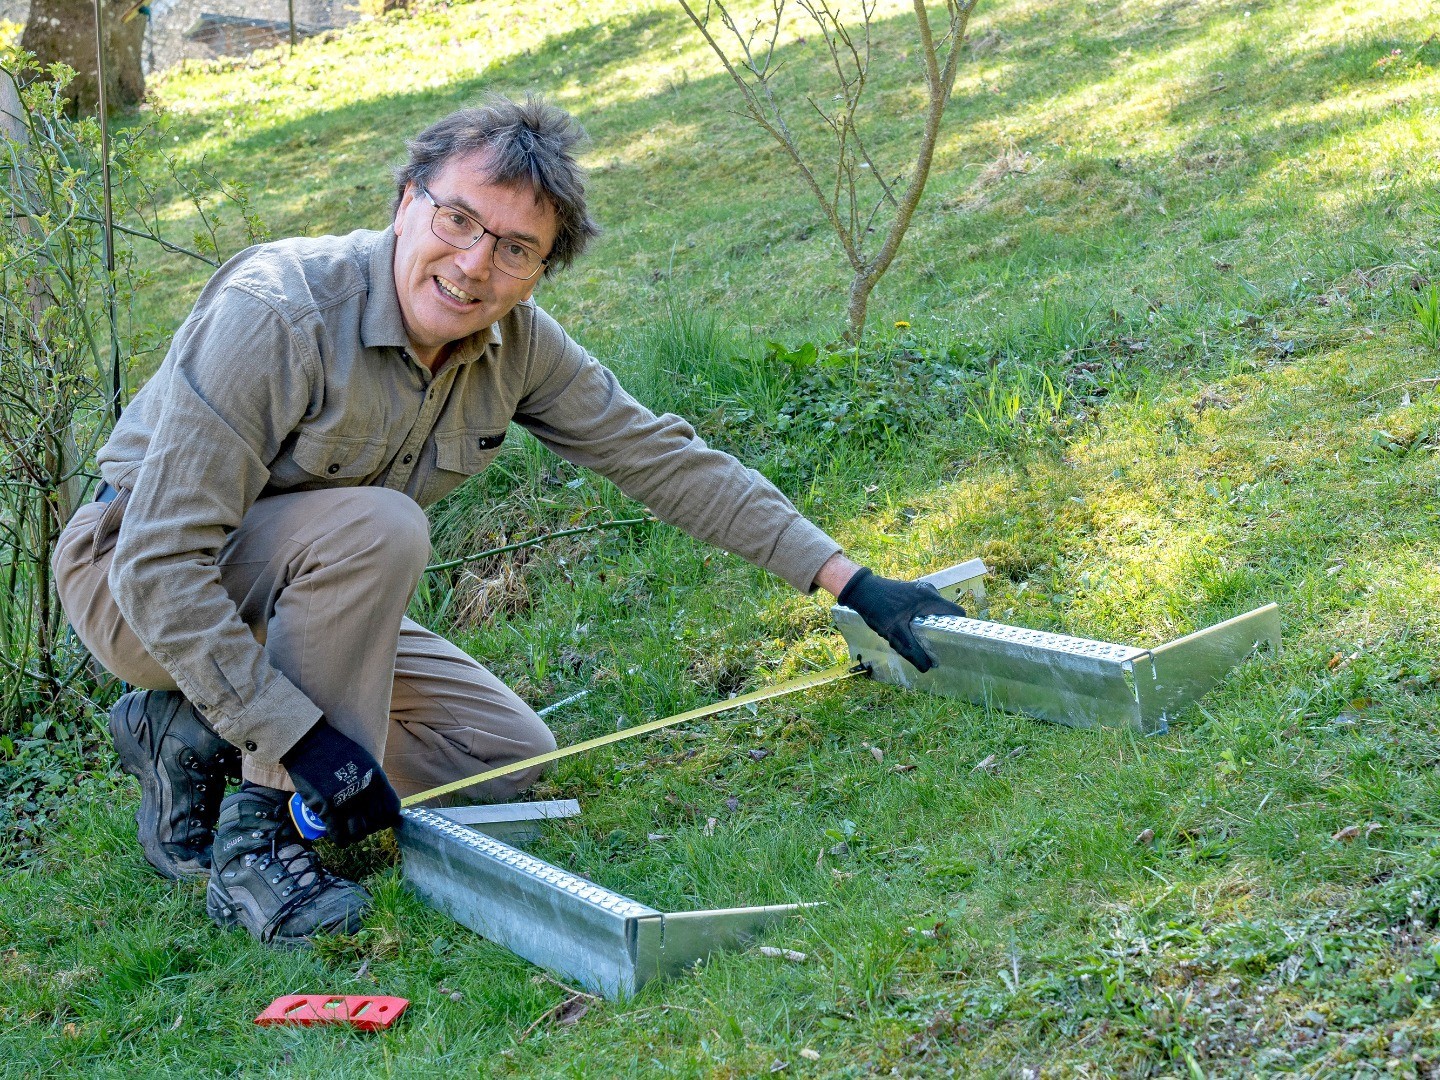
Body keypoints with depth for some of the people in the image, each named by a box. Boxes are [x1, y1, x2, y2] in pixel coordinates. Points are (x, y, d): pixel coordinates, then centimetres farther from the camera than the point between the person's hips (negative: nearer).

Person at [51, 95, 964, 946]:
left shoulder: (515, 341, -11)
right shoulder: (275, 315, -31)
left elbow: (662, 457, -3)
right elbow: (162, 564, -32)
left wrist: (851, 583, -6)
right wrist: (303, 735, -34)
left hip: (291, 596, 7)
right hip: (135, 585, -7)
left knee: (511, 756, 1)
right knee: (376, 527, -32)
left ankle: (197, 737, 9)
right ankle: (257, 836, -19)